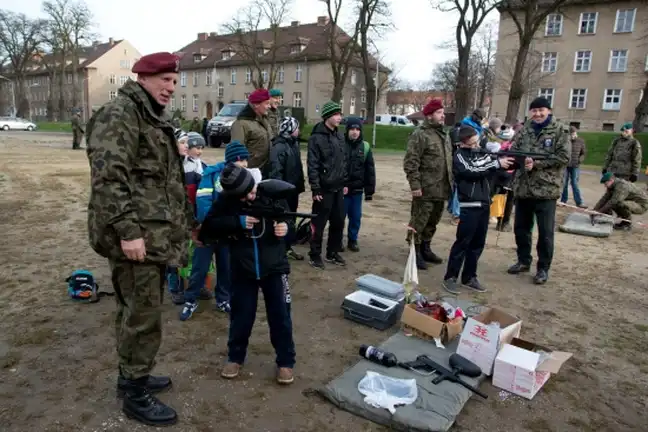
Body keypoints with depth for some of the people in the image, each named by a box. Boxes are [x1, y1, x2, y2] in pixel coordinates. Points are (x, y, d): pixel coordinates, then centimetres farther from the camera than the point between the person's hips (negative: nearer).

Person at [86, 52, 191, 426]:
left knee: (136, 309, 19)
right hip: (137, 235, -10)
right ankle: (136, 394, 14)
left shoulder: (154, 118, 19)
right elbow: (108, 177, -22)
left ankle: (132, 375, 35)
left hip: (155, 233, 10)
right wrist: (127, 230, -26)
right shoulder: (119, 114, -12)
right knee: (144, 314, -1)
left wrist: (185, 220, 26)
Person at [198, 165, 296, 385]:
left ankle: (285, 361, 24)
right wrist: (238, 222, -21)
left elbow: (287, 218, 4)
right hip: (242, 268, 0)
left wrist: (285, 227, -19)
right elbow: (209, 227, -10)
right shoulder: (225, 200, -9)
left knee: (280, 316, 8)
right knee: (241, 315, 13)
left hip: (274, 266, 0)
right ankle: (235, 357, 35)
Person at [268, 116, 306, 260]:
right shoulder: (279, 147, -20)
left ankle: (288, 246, 29)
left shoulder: (294, 143, 10)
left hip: (293, 189, 9)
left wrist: (301, 182, 18)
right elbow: (275, 171, -25)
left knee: (291, 218, 17)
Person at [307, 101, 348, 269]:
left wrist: (345, 182, 13)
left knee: (338, 222, 12)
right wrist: (315, 188, -17)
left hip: (338, 188, 7)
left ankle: (333, 253, 27)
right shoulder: (316, 137, -11)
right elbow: (312, 165, -14)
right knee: (319, 224, 3)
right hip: (324, 189, -7)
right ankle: (315, 255, 16)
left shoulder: (340, 136, 11)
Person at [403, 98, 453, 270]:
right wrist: (415, 184, -21)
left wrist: (451, 182, 20)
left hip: (441, 189, 8)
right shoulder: (420, 134, -11)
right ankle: (415, 252, 10)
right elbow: (410, 162, -16)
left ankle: (425, 248, 31)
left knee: (432, 222, 17)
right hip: (425, 189, -8)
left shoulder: (445, 135, 17)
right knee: (419, 221, -2)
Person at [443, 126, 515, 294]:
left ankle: (469, 277, 21)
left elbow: (497, 165, 14)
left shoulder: (484, 152, 13)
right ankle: (450, 277, 6)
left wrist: (510, 160, -6)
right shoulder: (459, 156, -6)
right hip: (469, 206, -7)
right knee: (462, 243, -3)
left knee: (478, 243, 11)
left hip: (485, 204, 7)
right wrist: (497, 164, -20)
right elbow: (472, 172, -20)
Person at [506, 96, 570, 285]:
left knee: (545, 232, 4)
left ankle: (543, 268, 17)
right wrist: (522, 160, -16)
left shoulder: (560, 131, -2)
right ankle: (523, 261, 31)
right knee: (521, 227, 14)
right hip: (523, 188, 4)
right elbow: (513, 151, 6)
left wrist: (536, 164, -18)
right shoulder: (524, 130, 10)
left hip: (547, 189, -4)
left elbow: (564, 157, -10)